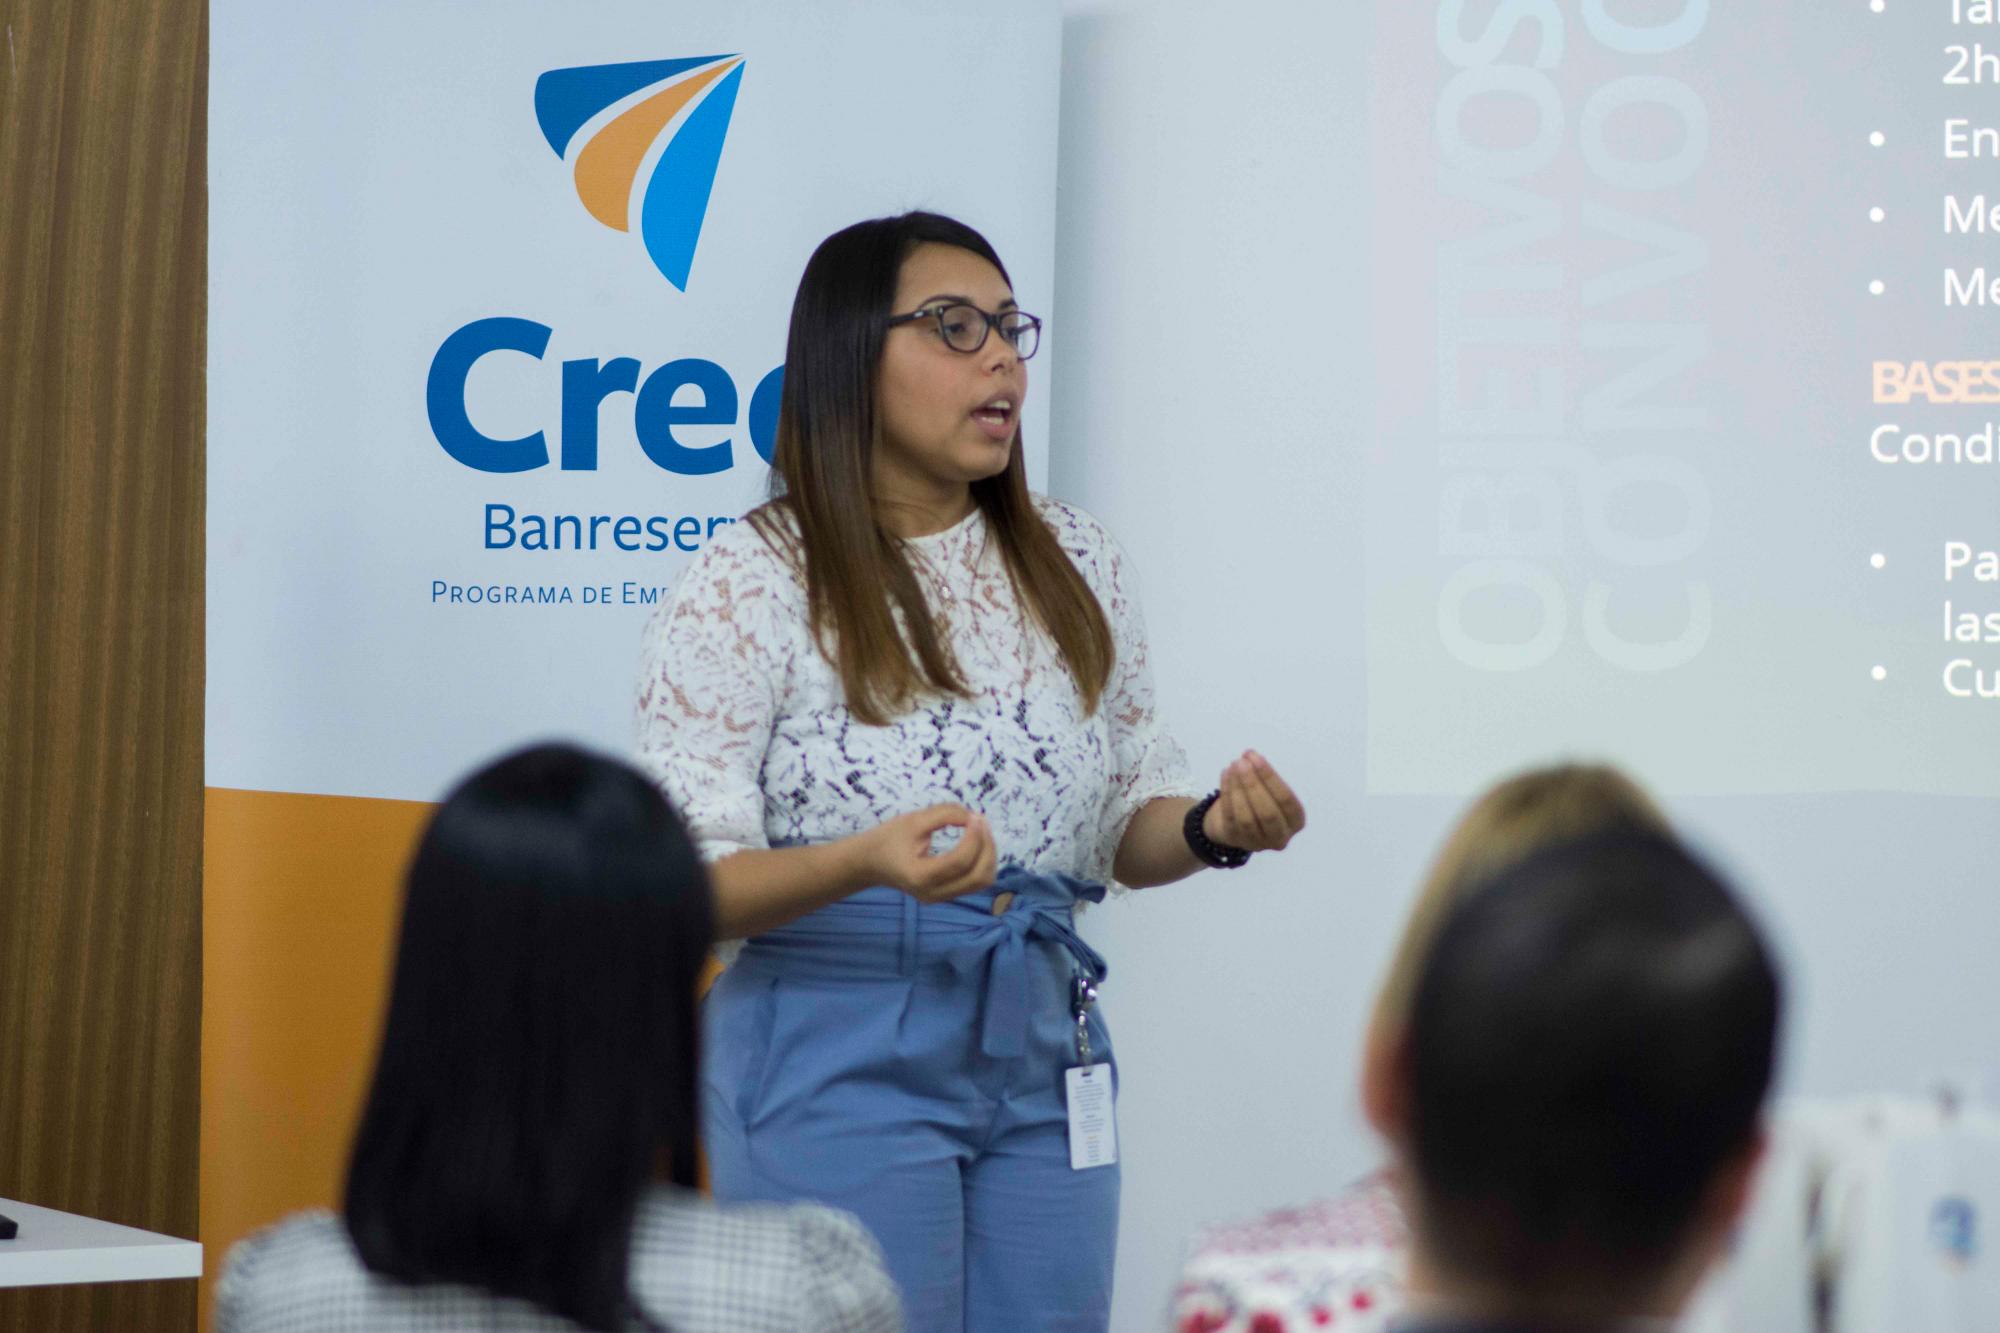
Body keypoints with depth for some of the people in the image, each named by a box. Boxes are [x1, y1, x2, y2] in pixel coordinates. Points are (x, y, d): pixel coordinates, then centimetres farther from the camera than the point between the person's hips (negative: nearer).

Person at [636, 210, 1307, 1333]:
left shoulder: (1076, 562, 7)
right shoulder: (747, 587, -8)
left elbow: (1130, 826, 12)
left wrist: (1211, 828, -11)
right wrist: (868, 862, -29)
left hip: (1046, 1058, 5)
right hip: (839, 1062, -5)